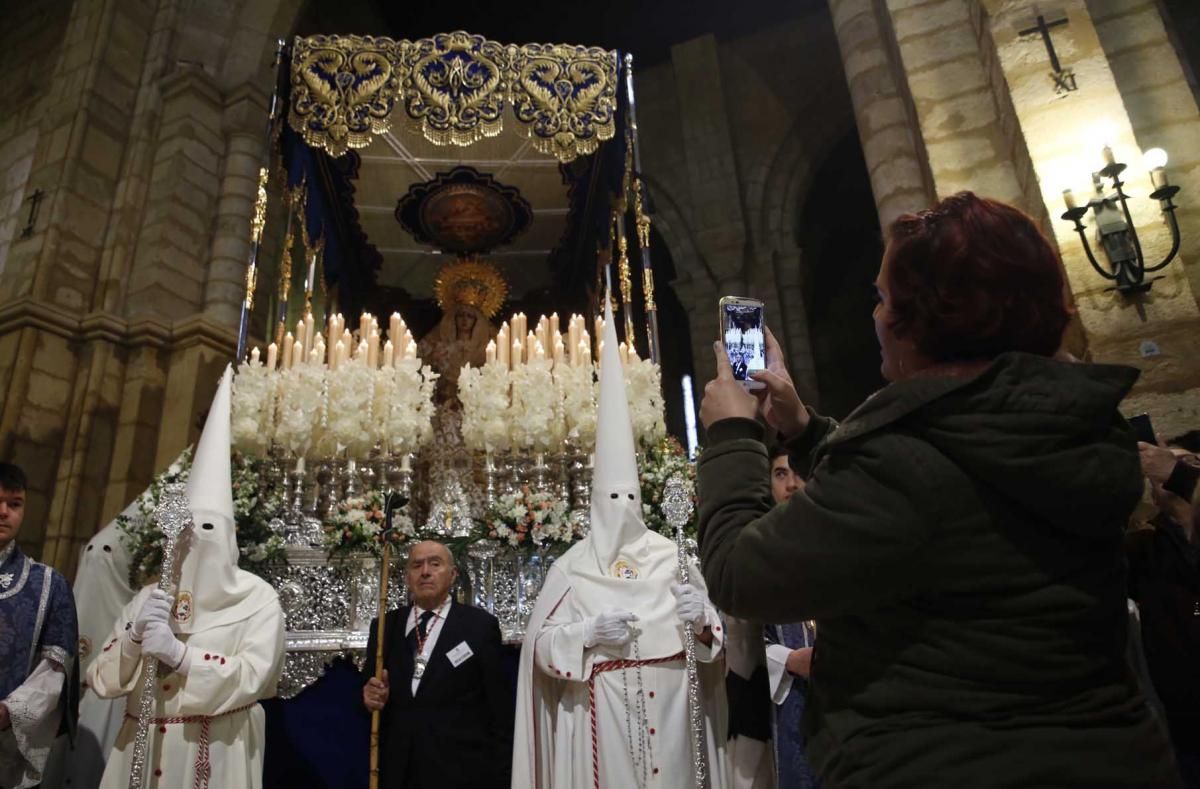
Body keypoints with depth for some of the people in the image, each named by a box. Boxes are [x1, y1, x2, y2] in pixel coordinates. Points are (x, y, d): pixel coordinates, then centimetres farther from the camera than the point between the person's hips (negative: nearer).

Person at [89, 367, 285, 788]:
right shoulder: (151, 596, 5)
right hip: (141, 749, 4)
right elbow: (100, 678, 4)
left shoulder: (257, 598, -7)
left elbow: (253, 676, -16)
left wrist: (177, 652, -21)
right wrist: (135, 636, -14)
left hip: (218, 753, -3)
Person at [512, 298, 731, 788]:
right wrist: (589, 631, -17)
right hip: (600, 712, -1)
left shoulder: (671, 558, 2)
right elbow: (542, 642, 0)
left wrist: (701, 620, -15)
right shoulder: (573, 566, -2)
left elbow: (713, 634, 7)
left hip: (665, 709, 2)